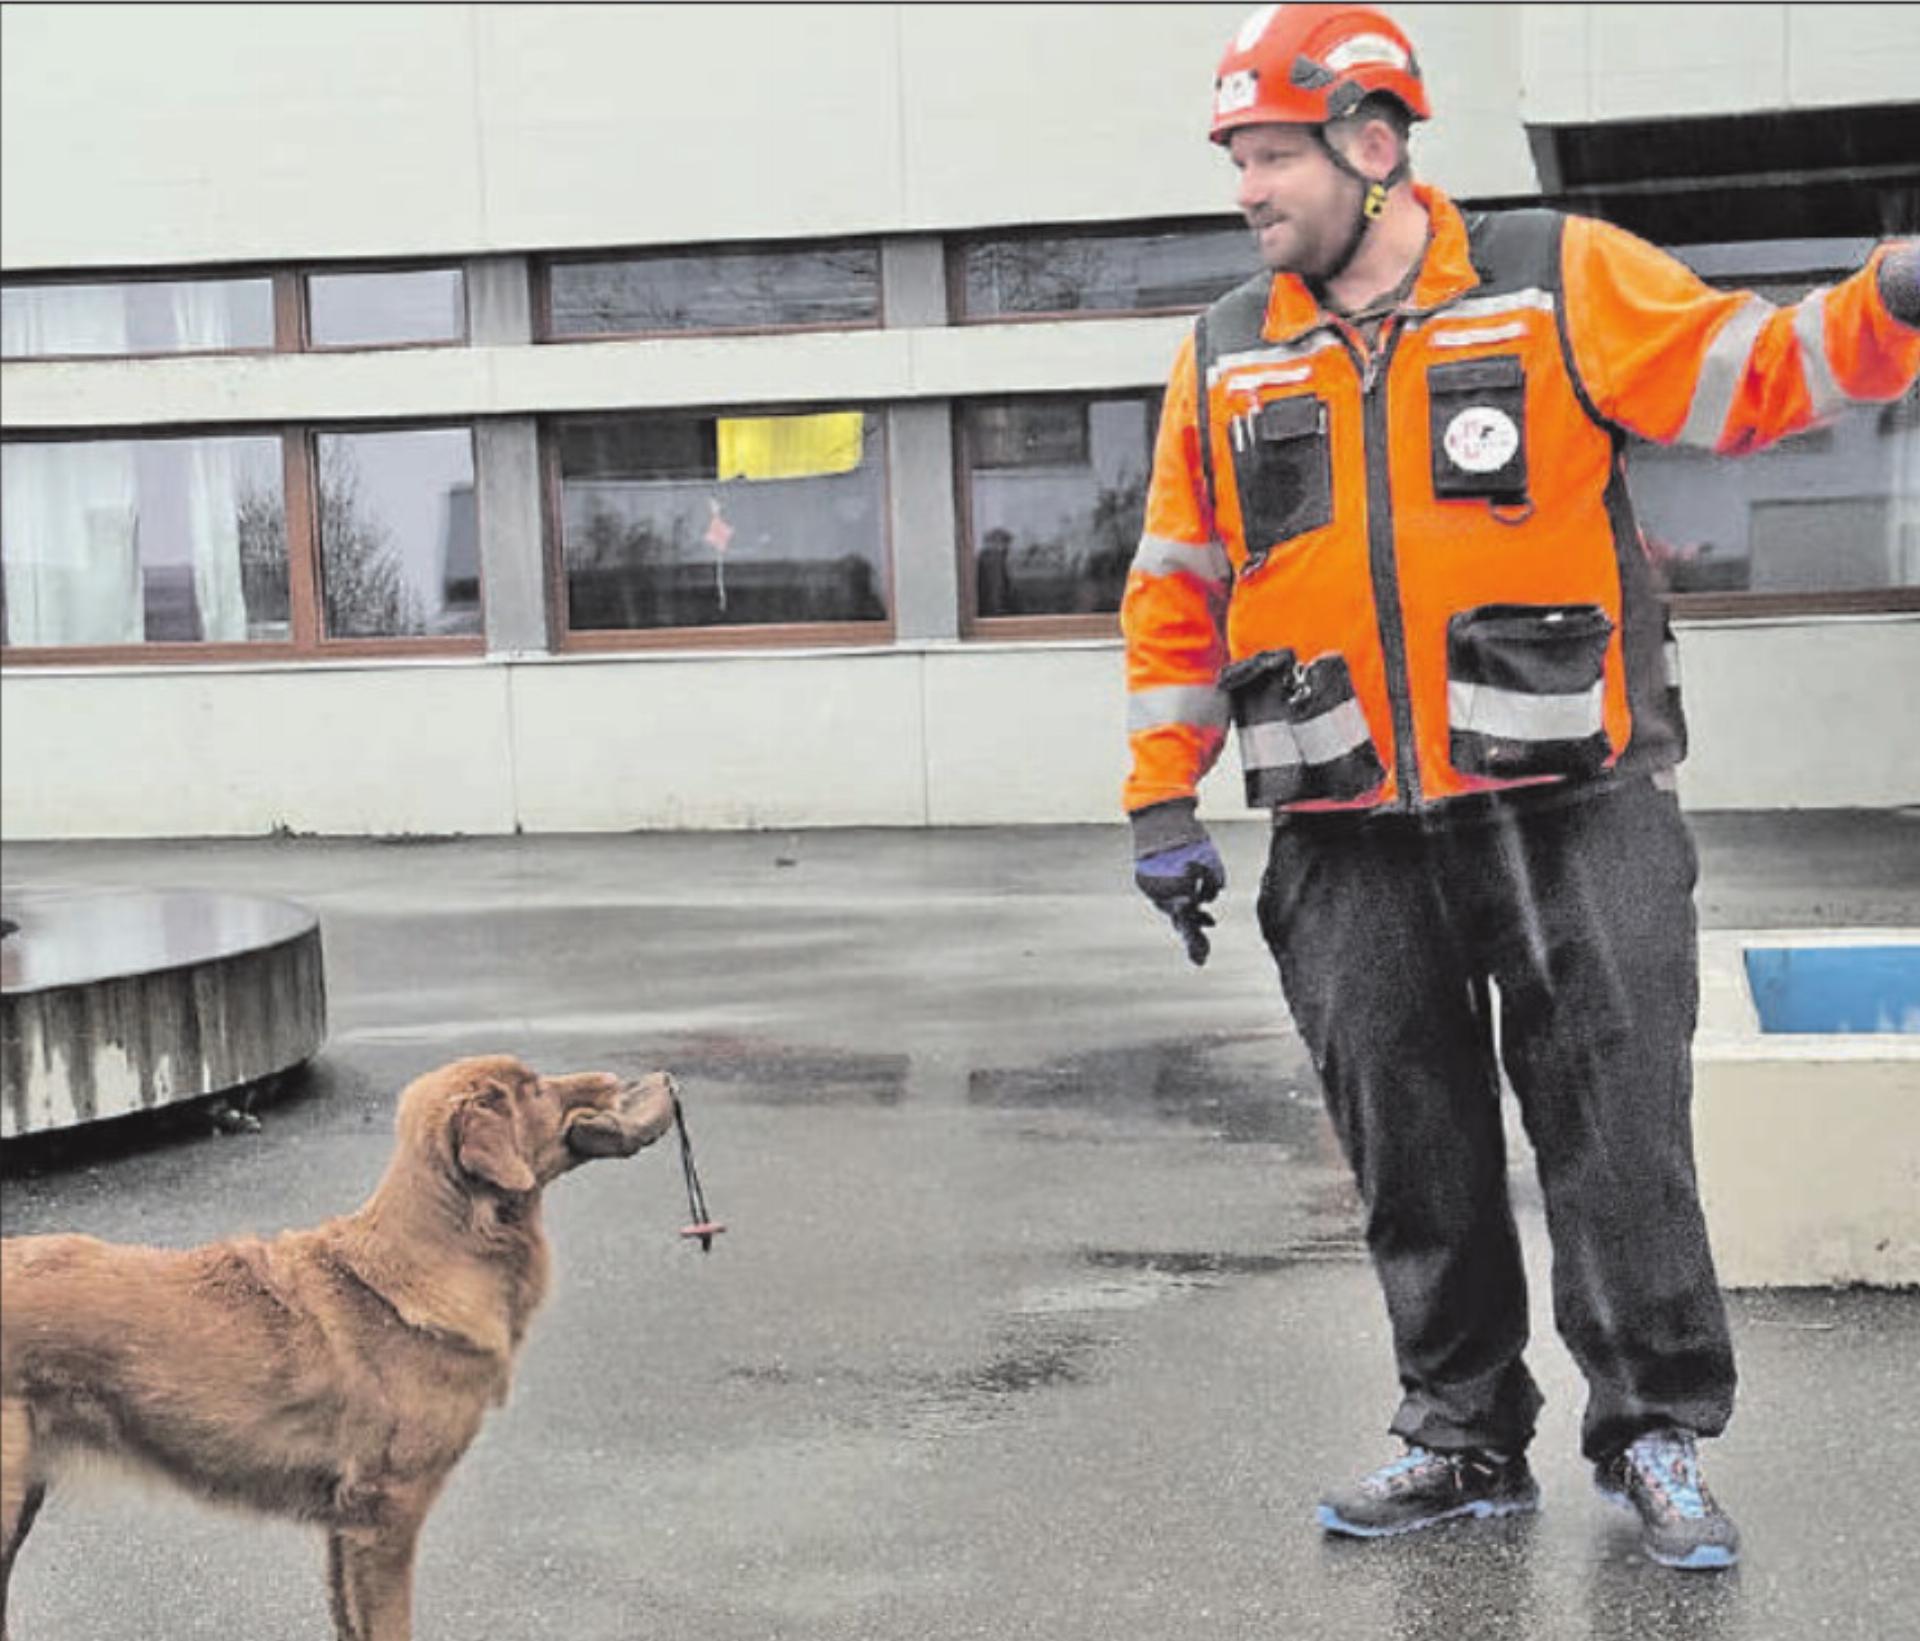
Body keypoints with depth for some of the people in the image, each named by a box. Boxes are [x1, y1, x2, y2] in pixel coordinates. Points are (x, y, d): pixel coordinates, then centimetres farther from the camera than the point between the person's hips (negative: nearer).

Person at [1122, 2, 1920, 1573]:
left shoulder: (1561, 280, 0)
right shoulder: (1226, 359, 10)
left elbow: (1750, 378, -1)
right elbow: (1176, 590, 13)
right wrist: (1163, 801, 9)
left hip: (1570, 811, -3)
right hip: (1351, 842, 4)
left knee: (1617, 1133, 1)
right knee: (1414, 1155, 10)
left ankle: (1656, 1430, 17)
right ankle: (1465, 1440, 24)